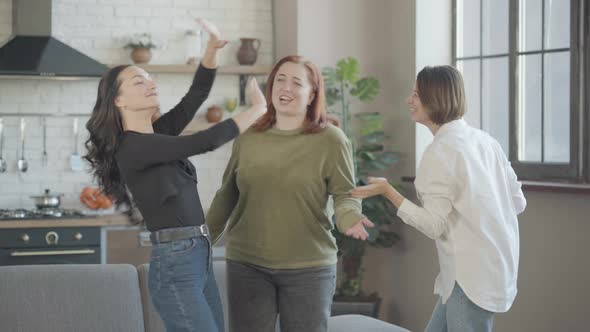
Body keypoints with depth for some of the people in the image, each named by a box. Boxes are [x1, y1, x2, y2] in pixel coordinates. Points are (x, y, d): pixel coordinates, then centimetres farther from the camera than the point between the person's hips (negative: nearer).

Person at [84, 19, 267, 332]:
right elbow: (206, 141, -15)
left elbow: (196, 96, 10)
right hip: (174, 265, -9)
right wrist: (258, 109, -4)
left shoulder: (158, 134, 13)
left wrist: (212, 49, -5)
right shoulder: (133, 147, -12)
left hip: (199, 259, 9)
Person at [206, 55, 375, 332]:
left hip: (308, 268, -2)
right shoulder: (247, 138, 5)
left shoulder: (331, 140, -4)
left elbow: (345, 194, -4)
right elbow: (227, 195, 15)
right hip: (246, 265, 3)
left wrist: (349, 218, -25)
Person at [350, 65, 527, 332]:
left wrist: (387, 191, -16)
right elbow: (518, 202, 11)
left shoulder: (439, 152, -16)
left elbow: (434, 225, -17)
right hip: (496, 267, 8)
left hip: (472, 276, -8)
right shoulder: (484, 140, 7)